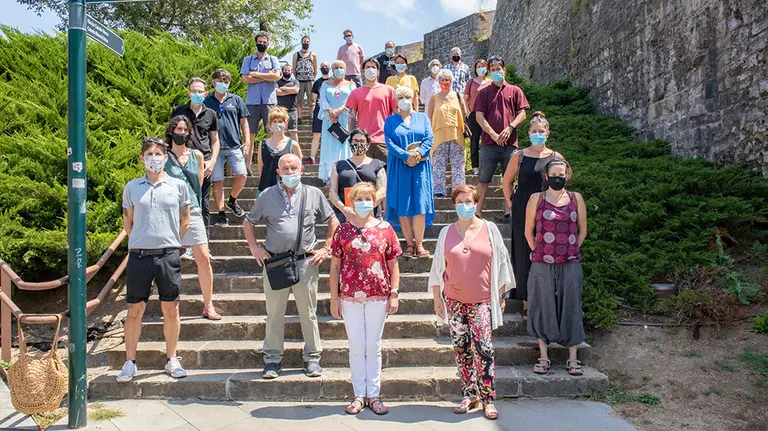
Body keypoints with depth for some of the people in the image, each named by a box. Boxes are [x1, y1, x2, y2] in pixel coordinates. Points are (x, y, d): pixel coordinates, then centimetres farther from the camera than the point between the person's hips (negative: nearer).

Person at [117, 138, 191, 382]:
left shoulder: (178, 186, 5)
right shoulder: (132, 187, 7)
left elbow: (185, 221, 13)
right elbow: (127, 222, 16)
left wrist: (171, 243, 10)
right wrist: (139, 243, 11)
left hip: (168, 255, 0)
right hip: (139, 256, 1)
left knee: (170, 309, 5)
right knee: (135, 310, 5)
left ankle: (171, 360, 17)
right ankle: (130, 363, 16)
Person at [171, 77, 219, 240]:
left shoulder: (211, 114, 9)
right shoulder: (179, 111, 7)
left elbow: (215, 140, 14)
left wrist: (212, 161, 1)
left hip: (204, 164, 1)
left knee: (203, 205, 5)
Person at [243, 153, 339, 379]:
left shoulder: (314, 194, 7)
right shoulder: (267, 196, 8)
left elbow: (333, 222, 13)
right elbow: (248, 223, 17)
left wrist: (326, 249, 3)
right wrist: (255, 248, 5)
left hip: (305, 262, 0)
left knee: (308, 314, 7)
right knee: (274, 314, 7)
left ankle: (312, 358, 19)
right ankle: (272, 360, 19)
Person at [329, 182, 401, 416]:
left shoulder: (385, 229, 2)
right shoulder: (343, 230, 2)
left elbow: (393, 265, 5)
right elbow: (335, 266, 3)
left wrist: (394, 294, -1)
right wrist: (334, 298, 0)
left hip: (378, 296, 0)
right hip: (350, 297, 0)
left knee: (374, 347, 8)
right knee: (356, 347, 7)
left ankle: (373, 395, 19)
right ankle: (359, 395, 19)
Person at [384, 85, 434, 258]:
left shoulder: (423, 118, 14)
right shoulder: (390, 121, 10)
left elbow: (429, 139, 2)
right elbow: (389, 143, -3)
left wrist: (418, 154, -16)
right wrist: (406, 156, -17)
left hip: (420, 167, 0)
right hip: (399, 168, 0)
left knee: (420, 205, -6)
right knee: (402, 207, -2)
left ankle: (419, 244, 0)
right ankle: (409, 244, 6)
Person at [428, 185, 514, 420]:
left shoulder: (489, 229, 2)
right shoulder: (446, 232, 5)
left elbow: (500, 263, 5)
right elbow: (438, 268, 9)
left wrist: (500, 296, 4)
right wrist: (437, 299, 7)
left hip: (481, 301, -2)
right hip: (454, 301, 2)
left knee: (483, 348, -8)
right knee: (461, 349, 7)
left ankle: (488, 398, 2)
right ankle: (469, 394, 19)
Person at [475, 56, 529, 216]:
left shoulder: (515, 91, 11)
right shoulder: (484, 92, 9)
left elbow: (522, 114, 6)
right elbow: (479, 116, 0)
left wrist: (510, 128, -12)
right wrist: (493, 134, -12)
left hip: (510, 142, 1)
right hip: (489, 142, -1)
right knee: (484, 179, -1)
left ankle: (508, 211, 10)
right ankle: (477, 213, 1)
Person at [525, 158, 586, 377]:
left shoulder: (576, 198, 5)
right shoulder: (537, 199, 2)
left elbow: (582, 230, 12)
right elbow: (528, 231, 7)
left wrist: (571, 251, 5)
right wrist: (539, 253, 3)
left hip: (570, 264, 1)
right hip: (542, 265, -1)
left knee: (570, 308, 6)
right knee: (543, 308, 5)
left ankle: (573, 358, 15)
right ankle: (543, 357, 16)